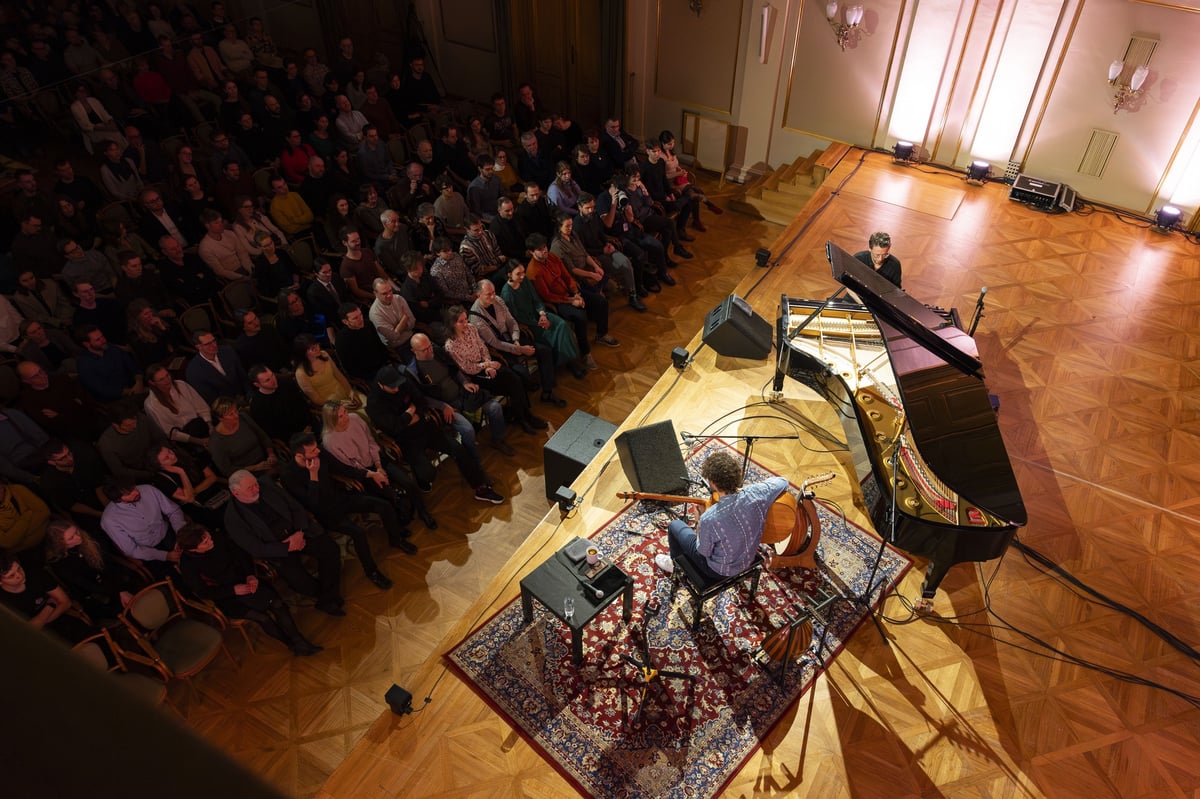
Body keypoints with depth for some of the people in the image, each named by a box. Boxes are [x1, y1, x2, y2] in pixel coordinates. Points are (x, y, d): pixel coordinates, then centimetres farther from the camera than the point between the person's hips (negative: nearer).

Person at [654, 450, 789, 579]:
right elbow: (783, 482, -5)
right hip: (748, 559, 5)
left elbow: (703, 552, -21)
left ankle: (677, 564, 46)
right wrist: (743, 487, 0)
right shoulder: (757, 493, -28)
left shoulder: (710, 519, -40)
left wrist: (700, 522, -6)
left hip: (720, 570, -5)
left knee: (674, 525, 17)